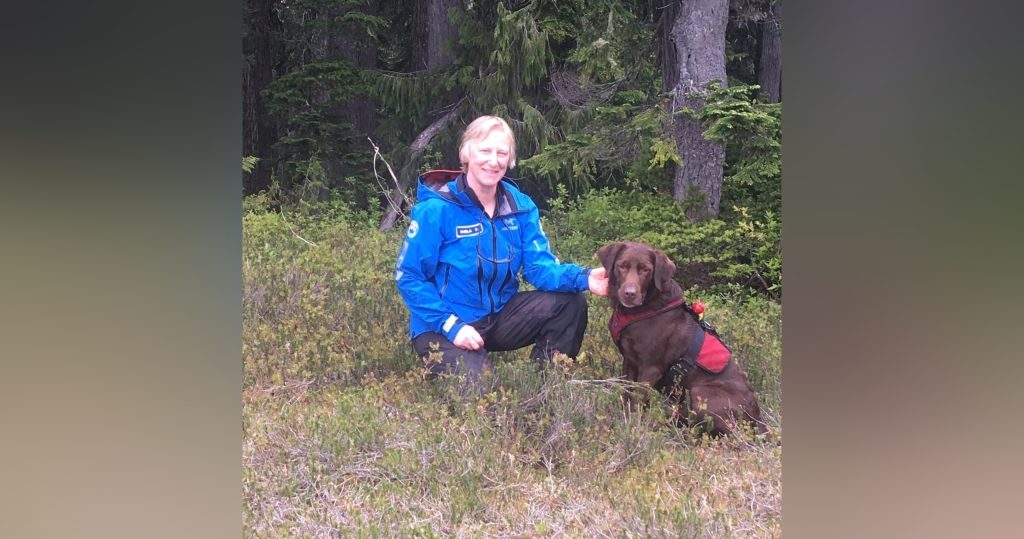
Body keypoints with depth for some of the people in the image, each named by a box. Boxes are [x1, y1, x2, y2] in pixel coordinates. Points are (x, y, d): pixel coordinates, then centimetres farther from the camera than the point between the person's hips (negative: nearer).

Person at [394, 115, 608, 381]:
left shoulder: (520, 206, -1)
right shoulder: (435, 209, -17)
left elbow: (538, 265, -9)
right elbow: (409, 277, -14)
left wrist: (583, 278, -30)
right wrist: (451, 325, -24)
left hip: (499, 317, 5)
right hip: (442, 327, -5)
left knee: (570, 302, -12)